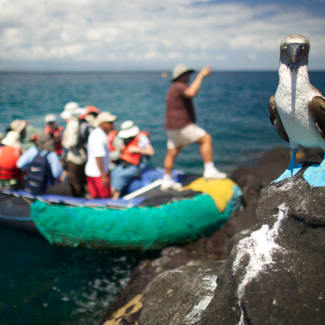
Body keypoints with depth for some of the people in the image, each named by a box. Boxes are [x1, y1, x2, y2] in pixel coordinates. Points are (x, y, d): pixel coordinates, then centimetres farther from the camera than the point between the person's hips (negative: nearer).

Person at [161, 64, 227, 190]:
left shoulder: (174, 89, 18)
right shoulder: (180, 87, -15)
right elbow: (191, 93, -35)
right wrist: (201, 75, -31)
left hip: (173, 127, 10)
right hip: (182, 126, -10)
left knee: (172, 153, 14)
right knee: (206, 139, -6)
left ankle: (166, 181, 21)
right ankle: (210, 170, -9)